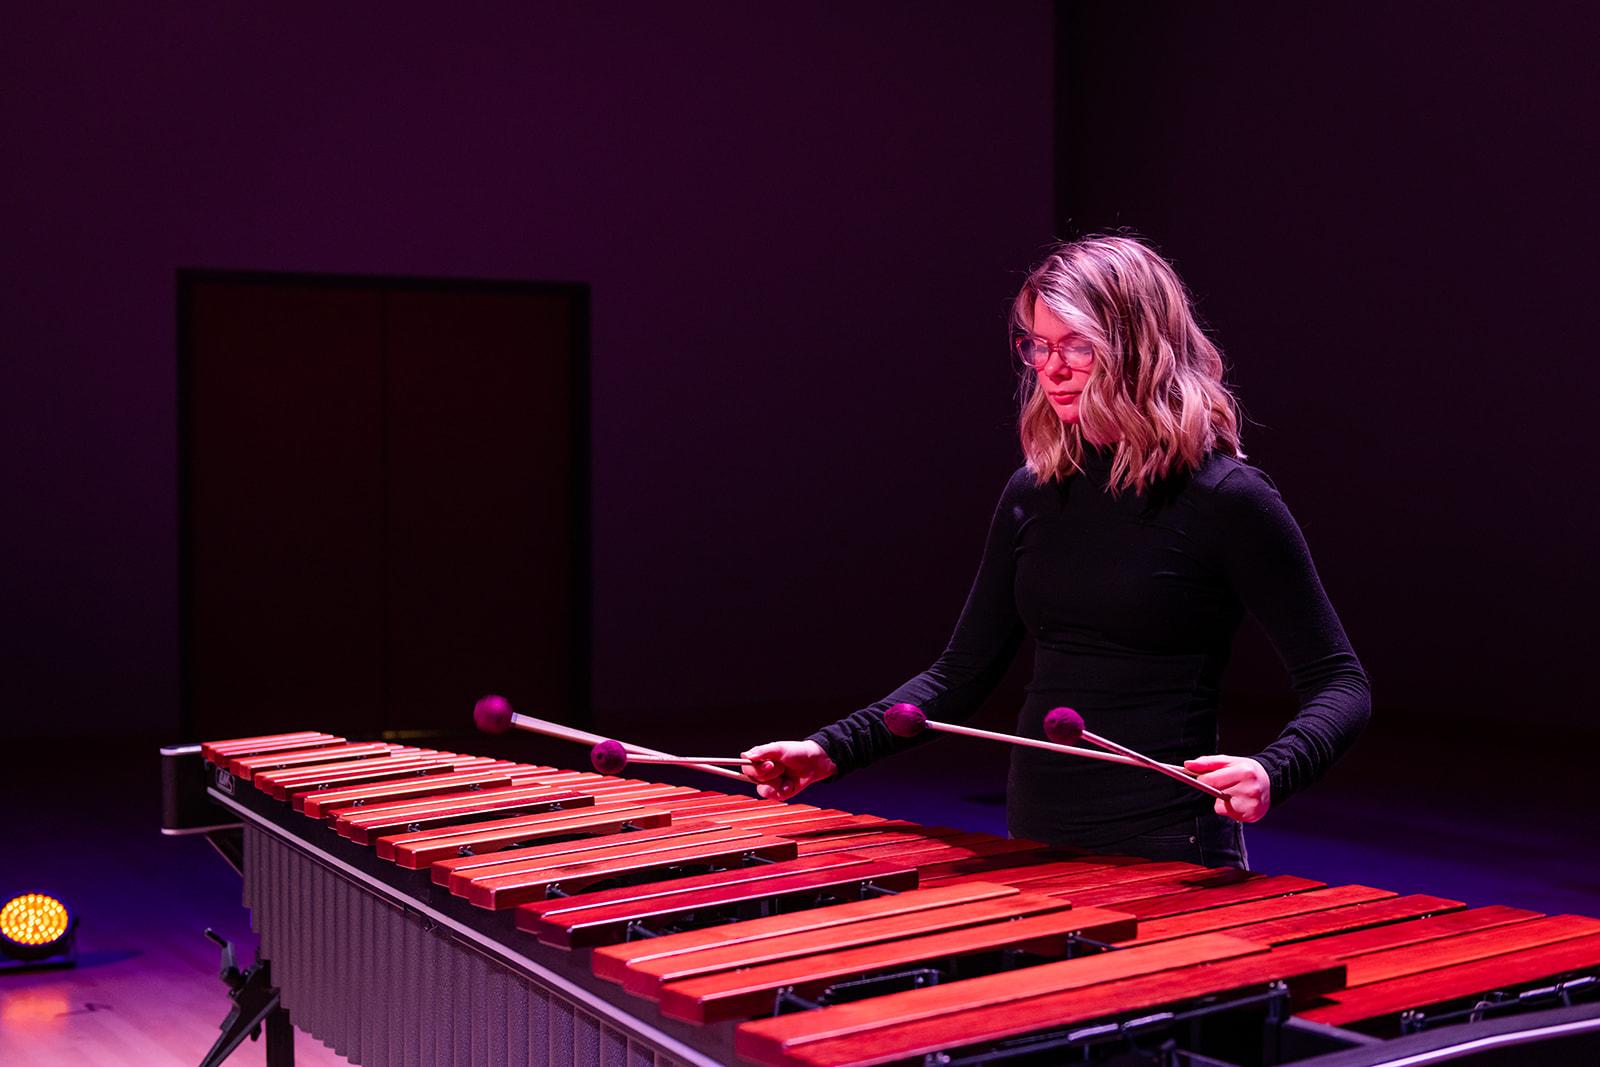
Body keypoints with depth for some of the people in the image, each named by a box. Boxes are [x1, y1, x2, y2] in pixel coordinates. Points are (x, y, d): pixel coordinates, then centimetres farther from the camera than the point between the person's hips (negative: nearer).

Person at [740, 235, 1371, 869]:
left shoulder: (1226, 498, -12)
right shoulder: (1032, 493, 5)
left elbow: (1339, 685, -10)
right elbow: (963, 672, 9)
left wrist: (1270, 774, -29)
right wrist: (830, 751, -2)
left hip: (1165, 857, -5)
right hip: (1034, 840, 5)